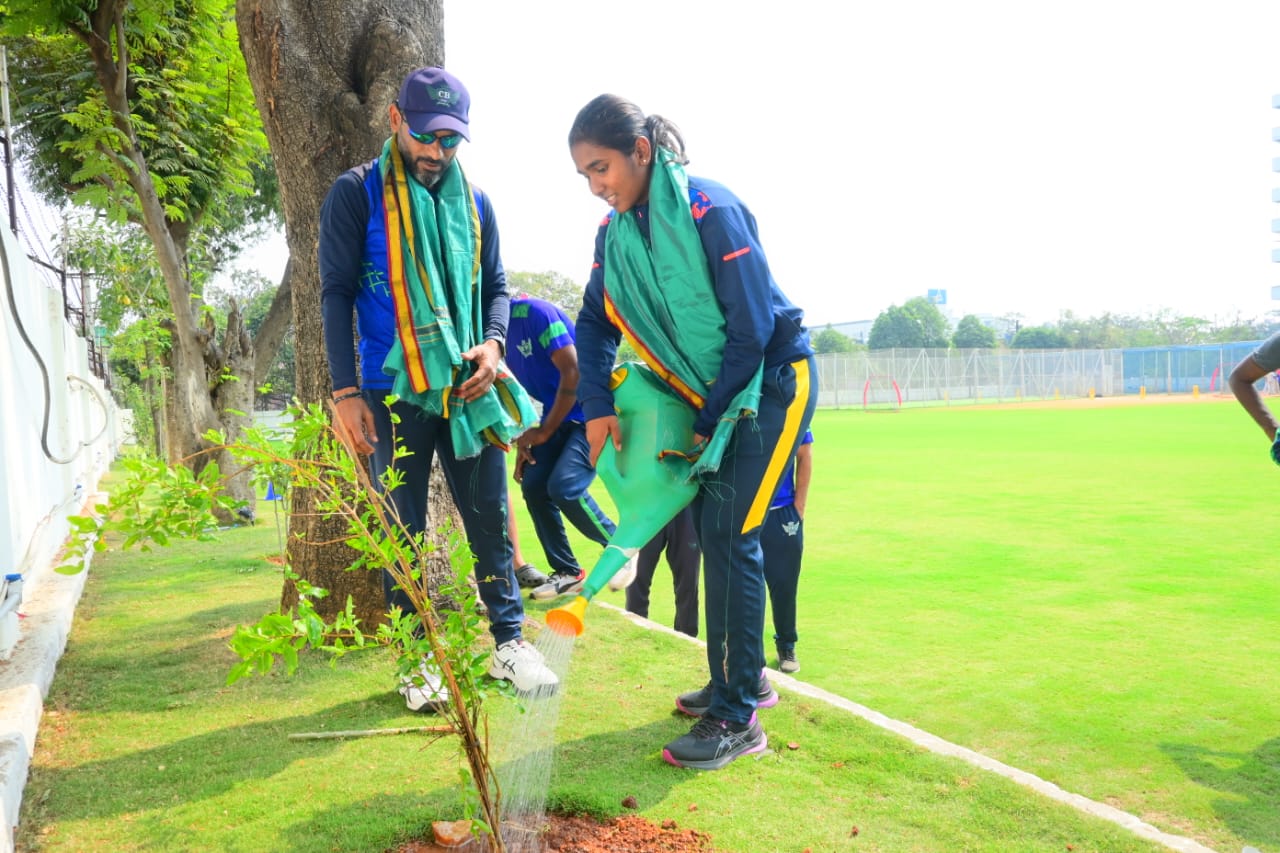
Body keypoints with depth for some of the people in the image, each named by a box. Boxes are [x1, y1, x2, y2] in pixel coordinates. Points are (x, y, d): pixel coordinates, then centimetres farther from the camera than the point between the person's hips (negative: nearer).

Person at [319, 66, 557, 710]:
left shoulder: (472, 200, 9)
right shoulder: (357, 193, -2)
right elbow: (335, 294, -4)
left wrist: (493, 343, -7)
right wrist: (345, 392, -11)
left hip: (468, 389, 3)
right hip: (394, 392, -3)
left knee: (490, 517, 7)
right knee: (403, 529, 6)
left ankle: (509, 642, 20)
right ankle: (417, 660, 17)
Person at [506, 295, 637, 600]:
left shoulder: (534, 312, -21)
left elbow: (573, 373, -22)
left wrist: (544, 431, -17)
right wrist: (523, 440, 1)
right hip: (558, 416, 8)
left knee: (563, 487, -20)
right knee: (533, 486, -2)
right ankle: (568, 572, 11)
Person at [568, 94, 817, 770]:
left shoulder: (708, 208, -22)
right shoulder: (615, 231, 1)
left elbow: (751, 324, -21)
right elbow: (595, 324, 9)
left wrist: (709, 420, -15)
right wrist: (597, 405, -6)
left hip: (771, 379, -8)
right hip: (712, 391, 8)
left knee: (730, 534, -13)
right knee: (709, 529, 9)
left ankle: (738, 719, -5)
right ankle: (741, 679, 26)